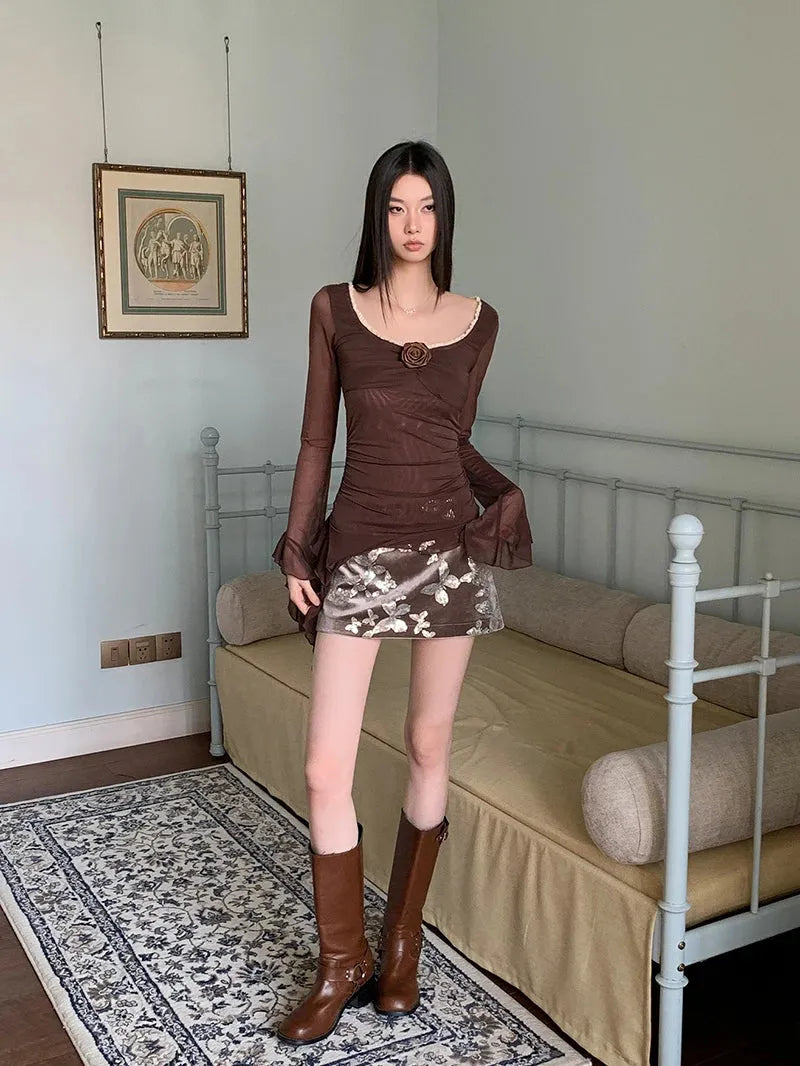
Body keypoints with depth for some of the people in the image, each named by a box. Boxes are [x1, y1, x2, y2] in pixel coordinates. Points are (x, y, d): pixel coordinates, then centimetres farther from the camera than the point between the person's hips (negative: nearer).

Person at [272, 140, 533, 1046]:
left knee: (429, 748, 9)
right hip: (361, 548, -1)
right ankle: (341, 963, 17)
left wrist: (503, 490, -4)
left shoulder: (478, 320, 6)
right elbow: (316, 441, 3)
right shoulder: (334, 309, 2)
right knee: (326, 767, -4)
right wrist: (296, 552, 0)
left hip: (450, 545, 2)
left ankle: (401, 945, 28)